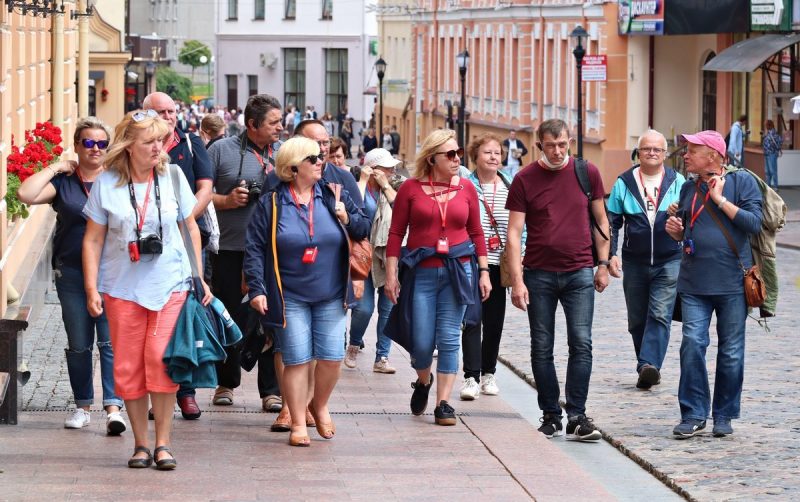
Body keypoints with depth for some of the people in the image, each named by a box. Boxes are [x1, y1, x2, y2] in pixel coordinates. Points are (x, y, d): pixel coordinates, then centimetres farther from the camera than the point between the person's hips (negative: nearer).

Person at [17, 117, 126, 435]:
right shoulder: (63, 182, 3)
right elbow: (27, 195, -13)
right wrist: (55, 168, -8)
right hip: (72, 274, 1)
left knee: (111, 342, -8)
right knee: (78, 345, 9)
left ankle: (113, 408, -12)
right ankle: (83, 406, 20)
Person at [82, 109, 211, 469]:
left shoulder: (172, 176, 2)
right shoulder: (107, 182, -1)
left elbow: (190, 227, 12)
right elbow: (93, 239, 3)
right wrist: (91, 288, -3)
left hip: (170, 284, 0)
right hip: (123, 287, 0)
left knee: (161, 359, -10)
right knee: (128, 367, 2)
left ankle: (162, 443, 0)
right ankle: (141, 444, 13)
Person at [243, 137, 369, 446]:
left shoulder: (333, 196, 5)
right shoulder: (271, 204, -3)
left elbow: (363, 231, 9)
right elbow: (254, 249, -3)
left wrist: (348, 218, -12)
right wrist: (257, 289, -11)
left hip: (330, 296, 3)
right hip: (290, 297, -3)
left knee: (332, 357, 0)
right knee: (296, 360, -4)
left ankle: (319, 406, 26)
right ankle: (298, 424, 7)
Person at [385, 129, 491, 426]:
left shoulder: (466, 189, 6)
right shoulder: (411, 189, -1)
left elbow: (476, 233, 11)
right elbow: (396, 234, 0)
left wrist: (484, 271, 6)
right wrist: (391, 275, -5)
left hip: (458, 270, 1)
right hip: (421, 272, -1)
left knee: (449, 340, -1)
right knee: (421, 342, 1)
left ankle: (443, 404, 5)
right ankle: (423, 381, 33)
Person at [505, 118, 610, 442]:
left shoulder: (587, 173, 3)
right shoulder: (525, 180, -2)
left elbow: (600, 220, 12)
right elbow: (514, 233, -3)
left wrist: (603, 263, 8)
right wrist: (517, 280, -10)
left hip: (579, 273, 0)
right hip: (539, 275, 0)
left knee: (581, 344, -8)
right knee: (542, 350, 5)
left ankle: (577, 418, -6)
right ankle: (550, 416, 14)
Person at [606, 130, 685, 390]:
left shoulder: (677, 181, 3)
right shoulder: (624, 183, 5)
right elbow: (612, 222, 6)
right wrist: (611, 255, -4)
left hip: (669, 262, -2)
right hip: (634, 262, 2)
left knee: (660, 315, -15)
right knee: (637, 320, 8)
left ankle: (649, 365, -24)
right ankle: (648, 370, 18)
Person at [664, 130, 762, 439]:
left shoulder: (741, 181, -2)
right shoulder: (689, 188, 13)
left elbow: (754, 223, -12)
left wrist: (721, 199, -13)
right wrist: (676, 230, 1)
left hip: (732, 281, -3)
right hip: (694, 283, 3)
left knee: (731, 352, 4)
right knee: (692, 344, -9)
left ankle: (724, 415, 16)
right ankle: (694, 415, -3)